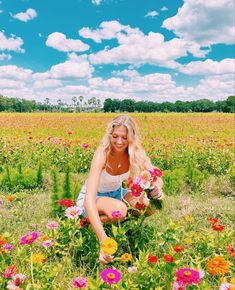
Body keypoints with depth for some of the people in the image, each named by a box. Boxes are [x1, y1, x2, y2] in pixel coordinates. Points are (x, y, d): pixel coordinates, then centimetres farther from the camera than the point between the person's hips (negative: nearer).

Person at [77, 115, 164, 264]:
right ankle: (90, 223, -6)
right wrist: (103, 240, -54)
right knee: (119, 209, -37)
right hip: (92, 198, -5)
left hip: (116, 193, 5)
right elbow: (89, 199, -43)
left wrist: (158, 187, -44)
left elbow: (157, 178, -16)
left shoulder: (134, 152, -19)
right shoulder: (103, 154, -34)